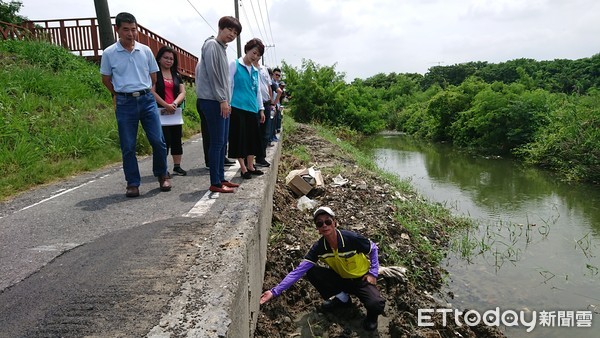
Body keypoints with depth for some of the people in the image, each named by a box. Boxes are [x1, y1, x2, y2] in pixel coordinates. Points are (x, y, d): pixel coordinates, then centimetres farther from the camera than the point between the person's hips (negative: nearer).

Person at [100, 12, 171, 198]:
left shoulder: (145, 50, 4)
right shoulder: (109, 53, 0)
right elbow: (106, 79, 11)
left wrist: (146, 93, 12)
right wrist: (120, 94, 12)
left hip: (147, 100, 1)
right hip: (125, 104, -1)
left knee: (158, 140, -2)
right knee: (128, 146, 3)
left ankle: (162, 175, 19)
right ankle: (133, 183, 14)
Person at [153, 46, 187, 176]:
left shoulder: (176, 75, 15)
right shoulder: (155, 74, 0)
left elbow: (182, 92, 7)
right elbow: (152, 92, -10)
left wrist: (175, 103, -12)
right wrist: (166, 105, -17)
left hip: (175, 112, 5)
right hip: (160, 113, -5)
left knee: (177, 140, 7)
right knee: (164, 140, -5)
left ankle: (177, 166, 16)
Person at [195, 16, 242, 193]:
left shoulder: (222, 48, 20)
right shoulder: (212, 44, -8)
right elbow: (212, 74, -15)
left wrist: (226, 100, 15)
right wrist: (222, 100, -16)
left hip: (221, 101, 10)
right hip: (212, 101, -10)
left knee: (223, 142, 10)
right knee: (217, 142, -8)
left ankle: (221, 178, 17)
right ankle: (215, 183, -3)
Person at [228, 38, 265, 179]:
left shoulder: (255, 71, 16)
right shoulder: (235, 64, 0)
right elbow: (229, 85, -4)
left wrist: (261, 109, 19)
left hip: (253, 109, 6)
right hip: (238, 108, -6)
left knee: (252, 137, 9)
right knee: (239, 138, -2)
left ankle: (250, 166, 21)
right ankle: (243, 169, 6)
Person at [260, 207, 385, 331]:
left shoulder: (351, 238, -28)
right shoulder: (319, 247, -19)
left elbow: (373, 249, -7)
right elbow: (299, 270, -23)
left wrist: (373, 273, -14)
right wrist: (275, 291, -30)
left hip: (361, 279, -3)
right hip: (341, 279, 4)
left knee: (376, 305, -33)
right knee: (311, 272, -19)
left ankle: (371, 315, 7)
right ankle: (341, 298, 2)